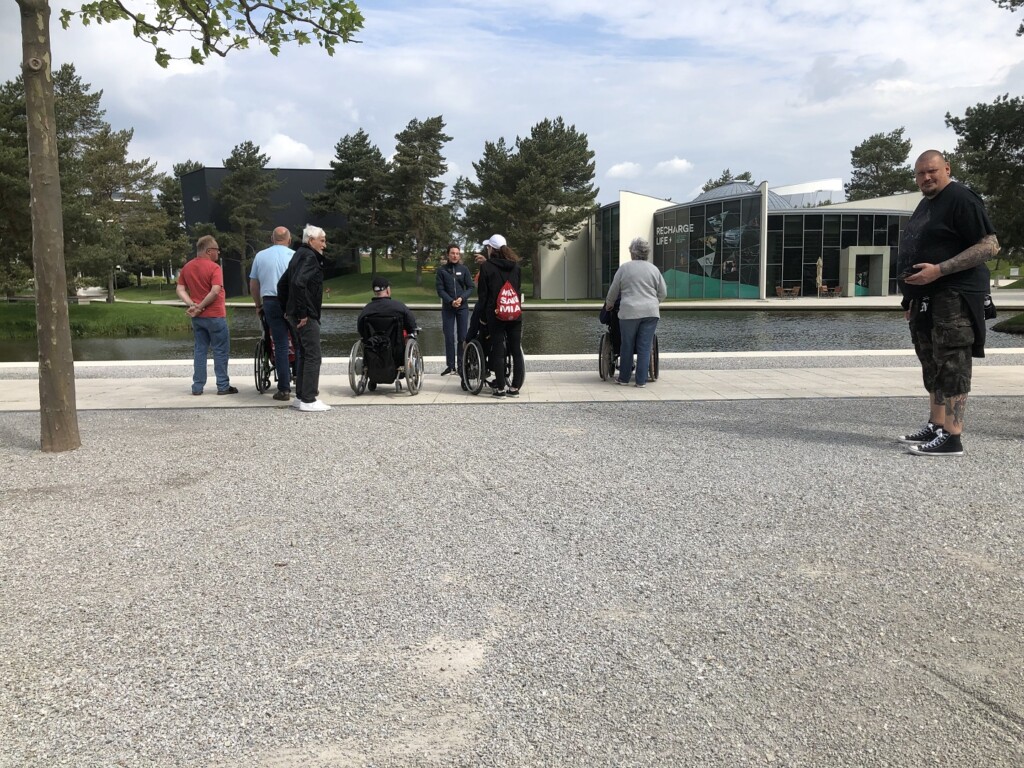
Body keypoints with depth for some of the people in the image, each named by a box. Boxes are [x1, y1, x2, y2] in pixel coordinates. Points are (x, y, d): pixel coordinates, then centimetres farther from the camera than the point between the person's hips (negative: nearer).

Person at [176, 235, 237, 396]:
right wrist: (200, 307, -15)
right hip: (215, 316, -6)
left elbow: (180, 290, 4)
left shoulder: (187, 267, 9)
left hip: (197, 317, 6)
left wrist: (192, 304, -7)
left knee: (199, 350, 11)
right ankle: (223, 386, 4)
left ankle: (197, 387, 11)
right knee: (221, 350, 2)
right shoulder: (213, 267, -13)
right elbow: (215, 291, -24)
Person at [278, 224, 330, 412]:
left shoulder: (299, 255, 19)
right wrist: (303, 312, -23)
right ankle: (308, 400, -6)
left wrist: (287, 308, 22)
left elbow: (282, 283, 24)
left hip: (295, 315, 10)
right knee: (313, 357, -7)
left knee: (305, 355, 15)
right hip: (306, 316, -10)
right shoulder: (309, 257, -12)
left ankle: (300, 397, 20)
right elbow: (299, 283, -28)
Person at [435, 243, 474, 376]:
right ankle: (450, 365, 6)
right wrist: (451, 301, -15)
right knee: (449, 337, 0)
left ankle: (461, 365, 7)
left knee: (462, 337, 1)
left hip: (463, 307, 0)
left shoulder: (464, 269, 3)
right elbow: (440, 289, -3)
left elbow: (470, 288, 2)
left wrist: (461, 298, -14)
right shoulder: (442, 270, 1)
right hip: (447, 308, 0)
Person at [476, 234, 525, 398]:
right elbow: (519, 290, 13)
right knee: (516, 350, 6)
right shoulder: (515, 266, 9)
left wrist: (483, 316, 3)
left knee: (498, 351, 1)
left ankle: (501, 388, 2)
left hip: (496, 315, -4)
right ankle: (515, 387, 7)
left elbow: (483, 293, -4)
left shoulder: (487, 266, -5)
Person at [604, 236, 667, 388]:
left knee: (627, 346, 9)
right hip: (650, 313, 2)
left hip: (629, 312, -2)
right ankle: (641, 380, 4)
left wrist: (609, 304, 26)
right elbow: (663, 293, 12)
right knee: (645, 347, 4)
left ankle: (624, 378, 16)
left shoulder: (624, 268, 2)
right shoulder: (654, 269, 9)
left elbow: (613, 291, 8)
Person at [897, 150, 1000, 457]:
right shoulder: (926, 204, 19)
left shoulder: (961, 199, -10)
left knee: (951, 366, -10)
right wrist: (913, 298, 20)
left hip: (953, 299, -10)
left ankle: (951, 438, -9)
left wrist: (939, 270, -23)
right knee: (933, 366, 14)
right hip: (926, 299, 10)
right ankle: (935, 427, 22)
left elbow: (990, 246, -17)